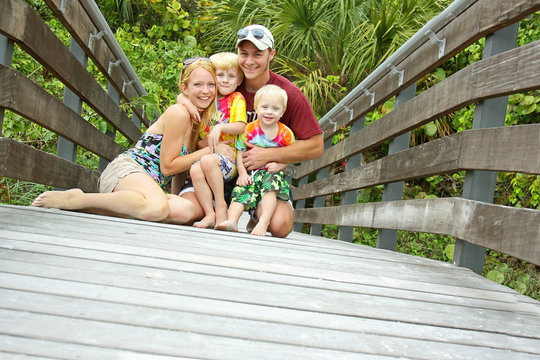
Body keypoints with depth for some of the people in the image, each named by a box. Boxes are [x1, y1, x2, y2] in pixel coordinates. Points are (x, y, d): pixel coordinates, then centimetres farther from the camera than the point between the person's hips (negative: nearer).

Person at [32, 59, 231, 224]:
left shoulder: (198, 118, 20)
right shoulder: (178, 113, -7)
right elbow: (167, 166, -8)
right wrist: (210, 150, -5)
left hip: (149, 181, 9)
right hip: (126, 169, -9)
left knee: (185, 211, -25)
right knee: (157, 208, -42)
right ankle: (74, 198, -20)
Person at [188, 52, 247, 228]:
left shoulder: (237, 99, 6)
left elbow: (240, 127, -6)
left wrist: (220, 127, -22)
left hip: (229, 156, -4)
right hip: (205, 152, 4)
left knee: (207, 160, -34)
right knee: (195, 170, -28)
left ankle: (221, 205, -20)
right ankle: (210, 214, -26)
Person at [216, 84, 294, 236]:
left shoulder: (286, 134, 0)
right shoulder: (250, 130, -2)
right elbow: (240, 153, 2)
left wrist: (279, 165, -11)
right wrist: (242, 174, -11)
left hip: (273, 173, -1)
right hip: (251, 173, 1)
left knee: (270, 189, -29)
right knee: (241, 191, -21)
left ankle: (263, 222, -36)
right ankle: (232, 221, -34)